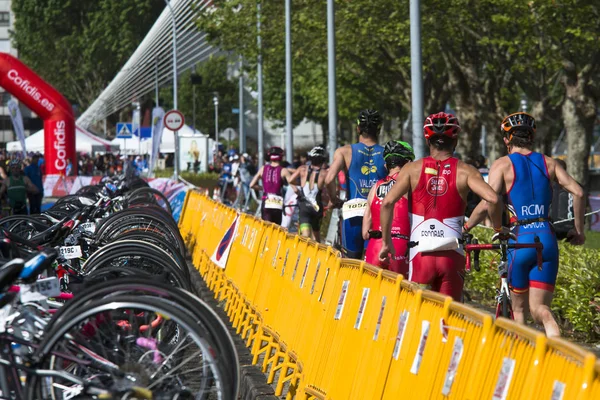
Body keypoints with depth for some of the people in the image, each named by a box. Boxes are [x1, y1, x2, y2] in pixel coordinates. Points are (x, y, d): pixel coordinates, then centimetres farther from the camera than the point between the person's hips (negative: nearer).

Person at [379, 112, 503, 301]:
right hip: (452, 256, 0)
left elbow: (387, 203, -6)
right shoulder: (465, 171, 2)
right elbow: (493, 199, -13)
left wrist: (387, 242, 3)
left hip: (421, 254, 0)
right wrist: (498, 229, 5)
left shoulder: (412, 169, 4)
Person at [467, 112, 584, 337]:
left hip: (520, 241, -3)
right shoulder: (548, 163, 11)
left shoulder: (502, 165, 1)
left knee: (519, 308, 14)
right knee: (539, 308, 4)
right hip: (547, 240, 3)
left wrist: (466, 228, 2)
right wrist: (578, 230, 14)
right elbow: (578, 192, 3)